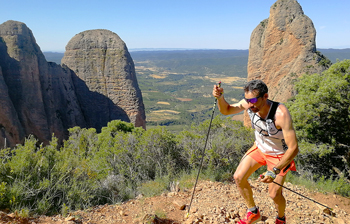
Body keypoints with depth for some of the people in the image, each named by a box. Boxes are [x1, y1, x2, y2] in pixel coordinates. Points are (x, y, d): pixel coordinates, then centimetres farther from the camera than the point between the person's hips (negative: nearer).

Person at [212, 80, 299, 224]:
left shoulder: (281, 114, -38)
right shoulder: (248, 104, -23)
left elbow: (294, 148, -36)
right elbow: (226, 110, -5)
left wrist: (275, 171, -41)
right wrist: (220, 97, -26)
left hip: (279, 154, -5)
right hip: (259, 148, 5)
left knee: (274, 194, -4)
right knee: (238, 177, 0)